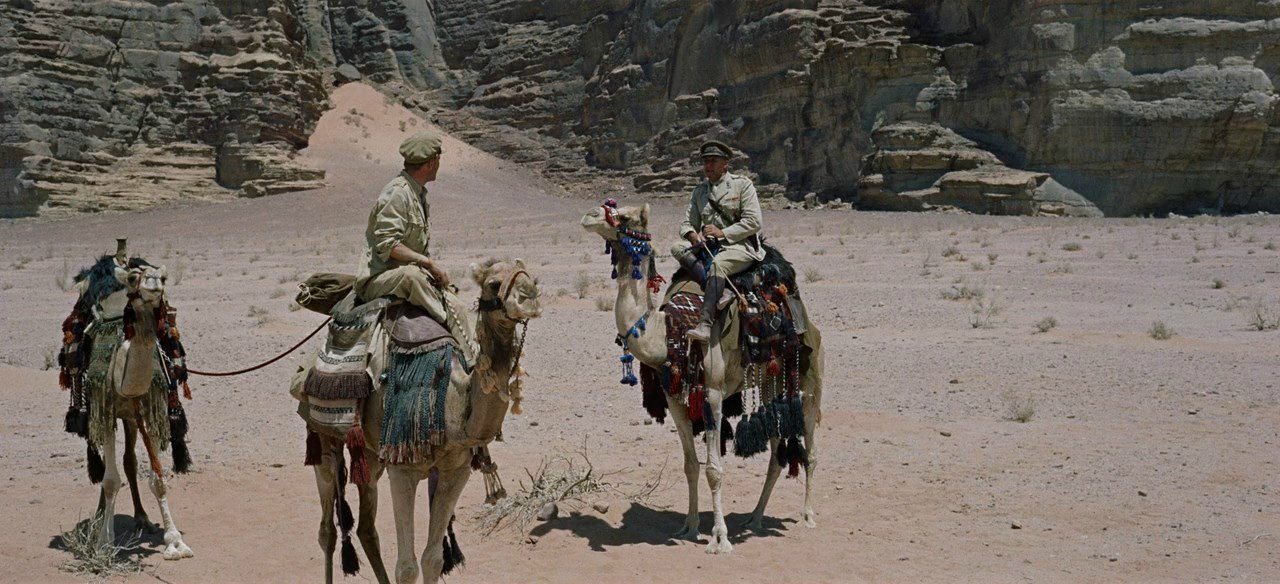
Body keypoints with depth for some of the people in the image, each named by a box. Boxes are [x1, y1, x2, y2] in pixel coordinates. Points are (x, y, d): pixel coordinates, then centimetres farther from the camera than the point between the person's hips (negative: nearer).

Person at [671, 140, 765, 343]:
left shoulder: (742, 184, 2)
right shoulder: (699, 191, 17)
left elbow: (754, 222, -7)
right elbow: (687, 222, 15)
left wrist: (723, 232, -14)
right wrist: (692, 234, -10)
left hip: (740, 245, -6)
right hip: (709, 246, 6)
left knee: (718, 264, -36)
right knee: (678, 248, -18)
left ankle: (705, 325, -46)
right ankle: (712, 285, -32)